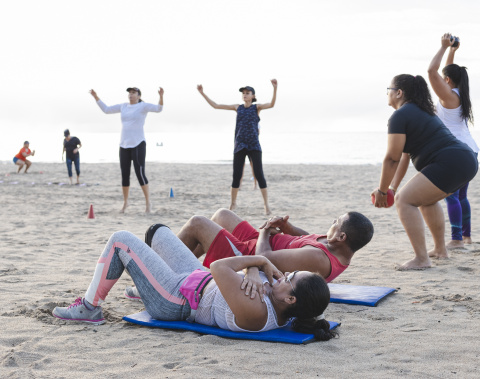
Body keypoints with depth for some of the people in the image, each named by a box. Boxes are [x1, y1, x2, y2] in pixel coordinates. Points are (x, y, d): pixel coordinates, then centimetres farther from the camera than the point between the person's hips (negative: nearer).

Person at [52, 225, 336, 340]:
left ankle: (90, 308, 19)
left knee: (120, 240, 1)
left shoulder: (254, 313, -42)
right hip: (199, 280, 8)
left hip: (176, 301, -8)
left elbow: (220, 268, -37)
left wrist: (260, 261, -26)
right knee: (158, 231, 27)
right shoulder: (281, 305, -17)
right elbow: (259, 263, -8)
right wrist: (254, 271, -29)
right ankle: (144, 284, 56)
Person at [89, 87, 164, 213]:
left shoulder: (143, 106, -3)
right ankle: (125, 202, 22)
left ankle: (148, 202, -2)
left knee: (140, 174, -12)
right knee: (125, 175, 7)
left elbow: (158, 108, -19)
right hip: (124, 146, 5)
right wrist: (95, 96, 14)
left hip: (138, 144, -5)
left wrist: (161, 96, -37)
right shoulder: (123, 106, 13)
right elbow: (106, 110, 20)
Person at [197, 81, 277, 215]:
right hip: (239, 146, 3)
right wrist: (202, 93, 11)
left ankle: (266, 204, -1)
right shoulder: (238, 107, 12)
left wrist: (275, 88, -29)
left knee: (259, 174, -8)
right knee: (236, 175, 3)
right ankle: (233, 203, 18)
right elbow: (215, 105, 14)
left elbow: (271, 104, -15)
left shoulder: (257, 107, 5)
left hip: (254, 146, -2)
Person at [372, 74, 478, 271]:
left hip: (450, 164, -11)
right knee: (426, 198, 30)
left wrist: (381, 191, 2)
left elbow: (392, 158, -8)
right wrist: (393, 187, 24)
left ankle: (421, 259, -15)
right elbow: (405, 155, 24)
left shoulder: (400, 116, -6)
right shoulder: (421, 111, 25)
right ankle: (440, 249, 37)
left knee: (404, 200, -10)